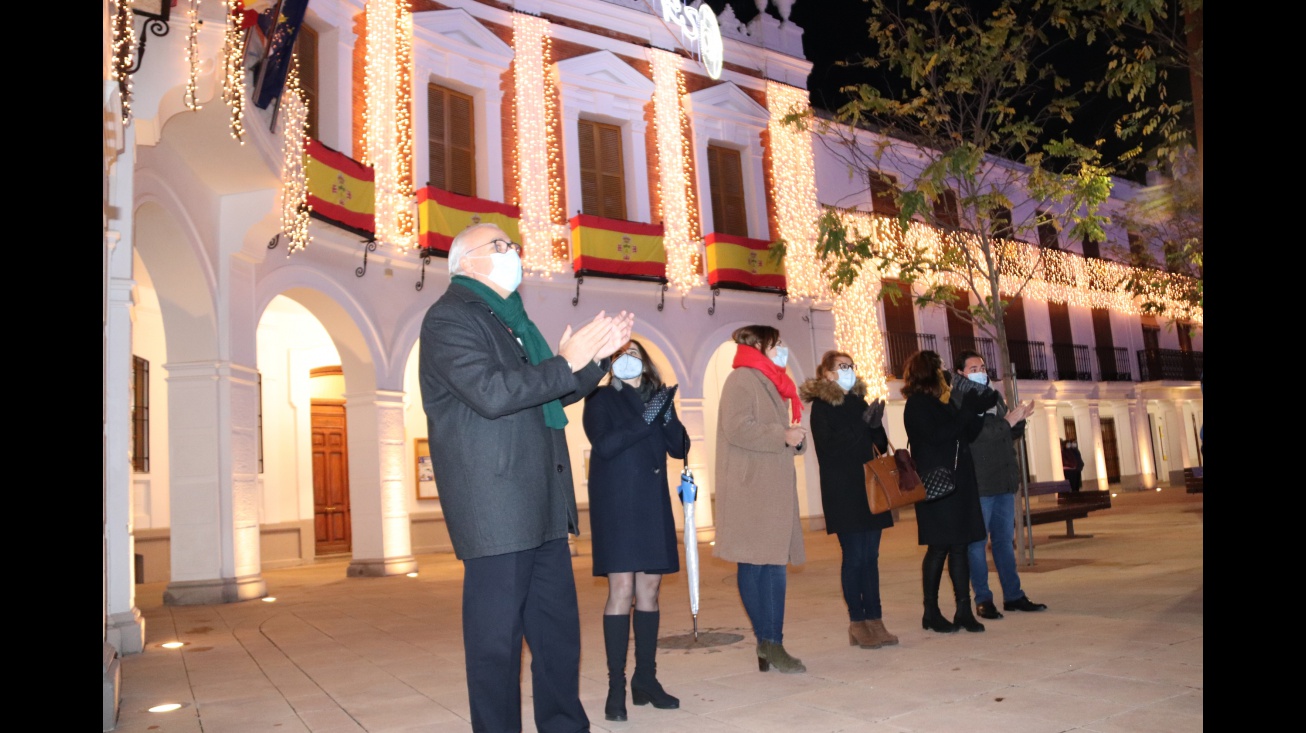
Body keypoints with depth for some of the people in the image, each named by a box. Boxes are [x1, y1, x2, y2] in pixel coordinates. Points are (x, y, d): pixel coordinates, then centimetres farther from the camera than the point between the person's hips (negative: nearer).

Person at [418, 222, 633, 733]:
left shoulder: (509, 320, 20)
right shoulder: (450, 318, -8)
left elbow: (549, 396, 25)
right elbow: (490, 393, -23)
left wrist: (596, 356, 11)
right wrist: (566, 363, -16)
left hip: (542, 507, 9)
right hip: (494, 509, -9)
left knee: (559, 629, 14)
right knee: (496, 637, 0)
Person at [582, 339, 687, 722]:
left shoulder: (658, 397, 12)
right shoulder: (600, 399, 0)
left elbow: (680, 448, 6)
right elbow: (603, 446, -14)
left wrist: (669, 418, -12)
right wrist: (644, 420, -20)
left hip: (653, 506, 5)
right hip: (616, 506, -5)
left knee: (649, 590, 6)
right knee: (622, 590, -9)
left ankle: (645, 680, 14)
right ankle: (616, 687, -3)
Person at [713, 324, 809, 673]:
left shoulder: (769, 383, 24)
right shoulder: (742, 380, -6)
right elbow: (737, 428, -19)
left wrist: (797, 438, 6)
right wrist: (783, 436, -15)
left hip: (774, 488, 9)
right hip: (751, 488, -9)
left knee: (772, 563, 6)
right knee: (757, 564, -8)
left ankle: (769, 642, 9)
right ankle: (769, 641, -5)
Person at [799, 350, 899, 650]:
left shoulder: (859, 402, 15)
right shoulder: (821, 406, -3)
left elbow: (880, 445, 15)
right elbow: (828, 448, -13)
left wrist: (876, 424, -5)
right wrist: (862, 425, -17)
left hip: (869, 489, 6)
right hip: (842, 492, -6)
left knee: (870, 556, 6)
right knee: (854, 556, -4)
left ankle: (874, 620, 11)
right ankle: (858, 623, 5)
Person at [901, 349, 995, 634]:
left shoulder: (942, 404, 18)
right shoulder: (917, 404, -6)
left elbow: (968, 434, 17)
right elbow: (937, 436, -18)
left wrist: (977, 409, 2)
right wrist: (967, 410, -12)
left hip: (958, 483, 8)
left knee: (960, 546, 5)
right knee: (939, 548, -4)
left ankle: (964, 610, 8)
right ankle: (931, 612, 6)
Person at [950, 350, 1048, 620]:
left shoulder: (994, 396, 18)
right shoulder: (957, 401, -6)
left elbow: (1011, 435, 20)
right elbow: (971, 433, -20)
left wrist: (1019, 420, 0)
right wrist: (1007, 421, -14)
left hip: (1004, 481, 7)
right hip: (977, 484, -7)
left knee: (1005, 540, 12)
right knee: (977, 543, -1)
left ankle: (1013, 595, 19)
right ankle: (983, 600, 6)